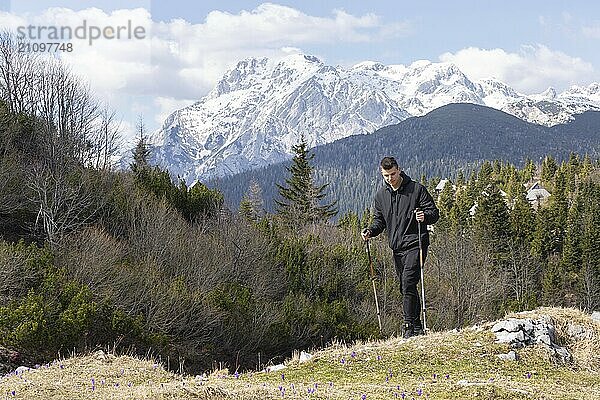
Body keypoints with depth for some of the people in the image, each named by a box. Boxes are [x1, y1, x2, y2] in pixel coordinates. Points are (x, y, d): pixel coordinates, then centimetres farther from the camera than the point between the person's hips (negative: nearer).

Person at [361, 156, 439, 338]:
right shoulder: (381, 195, 11)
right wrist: (370, 231, -1)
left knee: (408, 284, -18)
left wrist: (425, 217, -25)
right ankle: (417, 327, 17)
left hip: (415, 244, -6)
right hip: (397, 247, 6)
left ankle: (409, 327, -16)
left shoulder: (417, 189, -4)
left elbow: (434, 213, -3)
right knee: (405, 288, 8)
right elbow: (379, 220, 19)